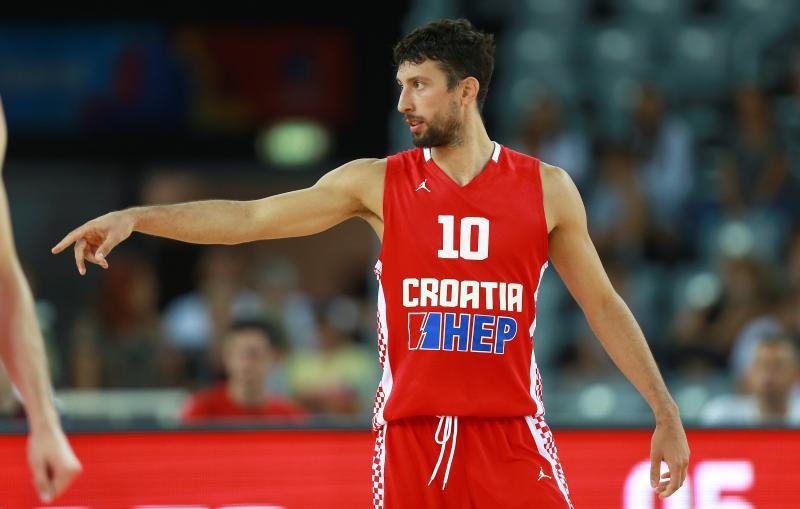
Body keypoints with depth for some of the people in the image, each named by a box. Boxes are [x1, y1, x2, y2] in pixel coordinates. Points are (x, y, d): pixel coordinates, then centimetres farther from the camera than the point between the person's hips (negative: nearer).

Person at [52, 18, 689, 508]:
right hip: (410, 433, 1)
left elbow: (603, 304, 9)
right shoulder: (378, 182, 4)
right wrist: (135, 217, -11)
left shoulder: (546, 188, 4)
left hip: (512, 433, -1)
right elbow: (253, 217, -1)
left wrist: (667, 413, 6)